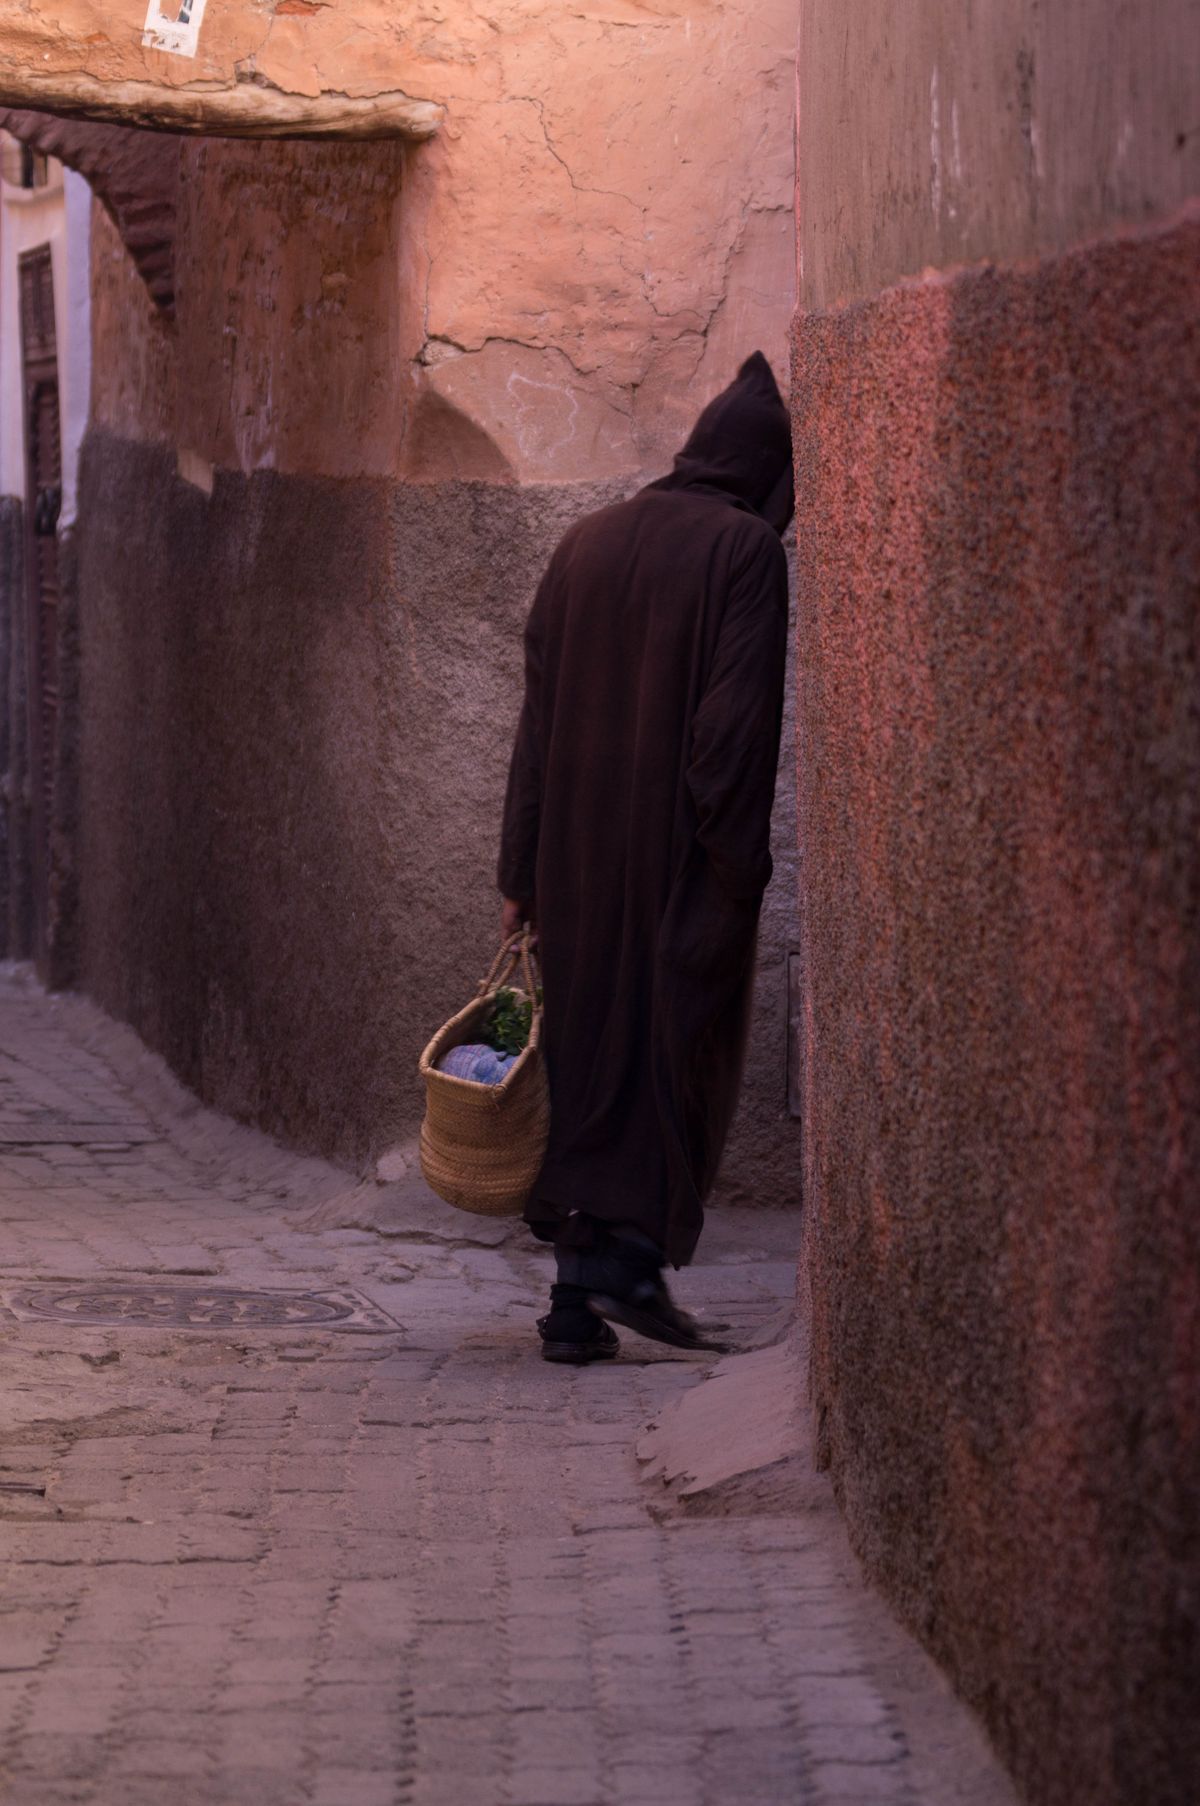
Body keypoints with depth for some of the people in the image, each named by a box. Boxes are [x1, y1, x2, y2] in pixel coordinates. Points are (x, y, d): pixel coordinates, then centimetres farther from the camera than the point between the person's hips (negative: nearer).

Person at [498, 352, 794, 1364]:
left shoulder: (586, 543, 11)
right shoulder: (745, 550, -7)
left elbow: (538, 717, 11)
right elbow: (737, 720, -15)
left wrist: (523, 876, 13)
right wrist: (737, 870, -12)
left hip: (579, 859, 5)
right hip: (686, 861, -5)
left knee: (586, 1057, 10)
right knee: (681, 1054, 6)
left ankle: (579, 1298, 9)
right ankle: (634, 1255, -5)